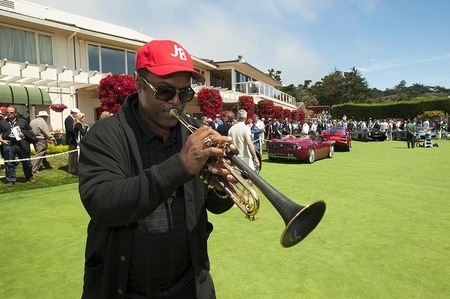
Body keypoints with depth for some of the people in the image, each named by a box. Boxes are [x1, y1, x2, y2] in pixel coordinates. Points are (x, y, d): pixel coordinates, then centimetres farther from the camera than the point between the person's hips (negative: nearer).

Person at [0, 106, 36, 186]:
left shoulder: (23, 121, 10)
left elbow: (30, 131, 12)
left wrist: (24, 134, -6)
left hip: (22, 144, 0)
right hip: (8, 145, 1)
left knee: (26, 161, 7)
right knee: (9, 163, 3)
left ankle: (29, 176, 24)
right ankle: (11, 180, 12)